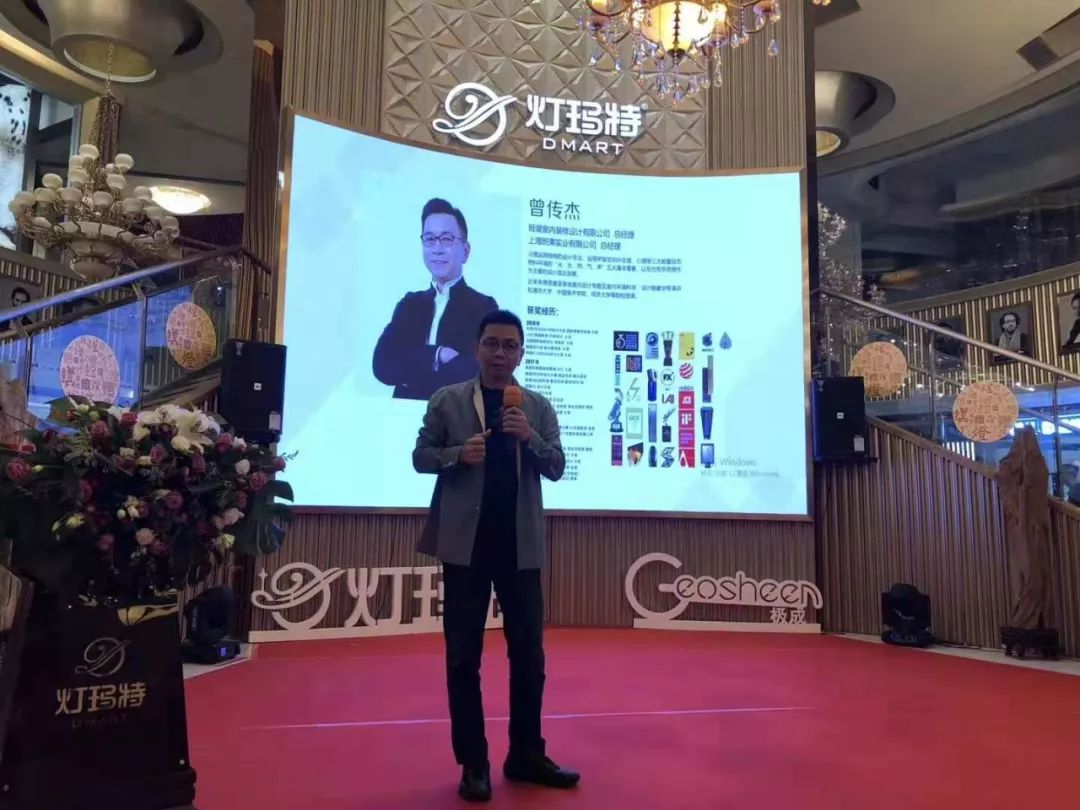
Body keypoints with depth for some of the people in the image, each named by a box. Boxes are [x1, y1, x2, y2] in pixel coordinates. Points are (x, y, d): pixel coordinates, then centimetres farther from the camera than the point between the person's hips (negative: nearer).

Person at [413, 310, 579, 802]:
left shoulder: (539, 407, 7)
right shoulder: (447, 400, 2)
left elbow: (556, 468, 1)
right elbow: (421, 457, 2)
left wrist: (530, 437, -18)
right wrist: (458, 453, -17)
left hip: (520, 547, 2)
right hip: (465, 544, -2)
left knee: (529, 653, 9)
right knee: (463, 656, 5)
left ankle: (526, 755, 24)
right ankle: (473, 763, 18)